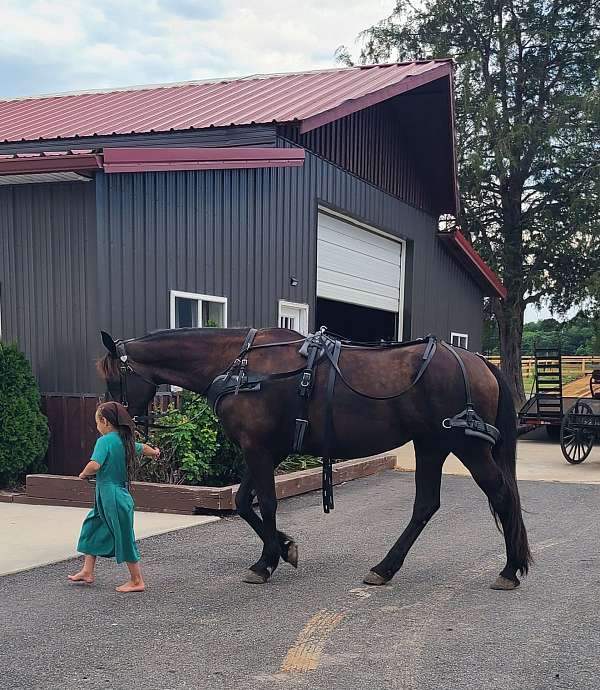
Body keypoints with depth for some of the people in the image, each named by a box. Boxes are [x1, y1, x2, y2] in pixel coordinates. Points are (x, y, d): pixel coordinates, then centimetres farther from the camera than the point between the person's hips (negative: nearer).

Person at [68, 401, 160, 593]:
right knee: (92, 527, 19)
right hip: (121, 493, 9)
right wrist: (154, 452, 49)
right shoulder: (126, 440, 8)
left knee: (123, 537, 0)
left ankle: (137, 581, 10)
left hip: (110, 496, -9)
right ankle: (87, 572, 27)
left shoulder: (105, 441, -17)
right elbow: (142, 448, 27)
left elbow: (94, 465, -31)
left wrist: (84, 474, -10)